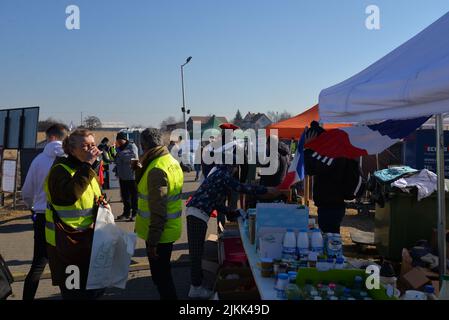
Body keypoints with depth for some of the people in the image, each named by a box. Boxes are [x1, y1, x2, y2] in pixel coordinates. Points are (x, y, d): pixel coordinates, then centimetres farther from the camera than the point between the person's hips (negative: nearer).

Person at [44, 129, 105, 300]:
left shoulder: (88, 168, 8)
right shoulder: (60, 169, -16)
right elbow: (69, 195, -35)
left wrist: (100, 202, -1)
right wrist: (87, 165, -33)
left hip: (88, 239, 8)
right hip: (67, 242, -8)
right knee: (74, 292, 1)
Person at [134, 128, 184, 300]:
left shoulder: (157, 169, -24)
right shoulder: (171, 161, 7)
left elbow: (158, 210, -25)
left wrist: (152, 241, -21)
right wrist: (140, 170, 8)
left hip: (159, 233, -10)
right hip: (170, 228, 10)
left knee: (160, 275, 5)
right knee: (163, 272, 24)